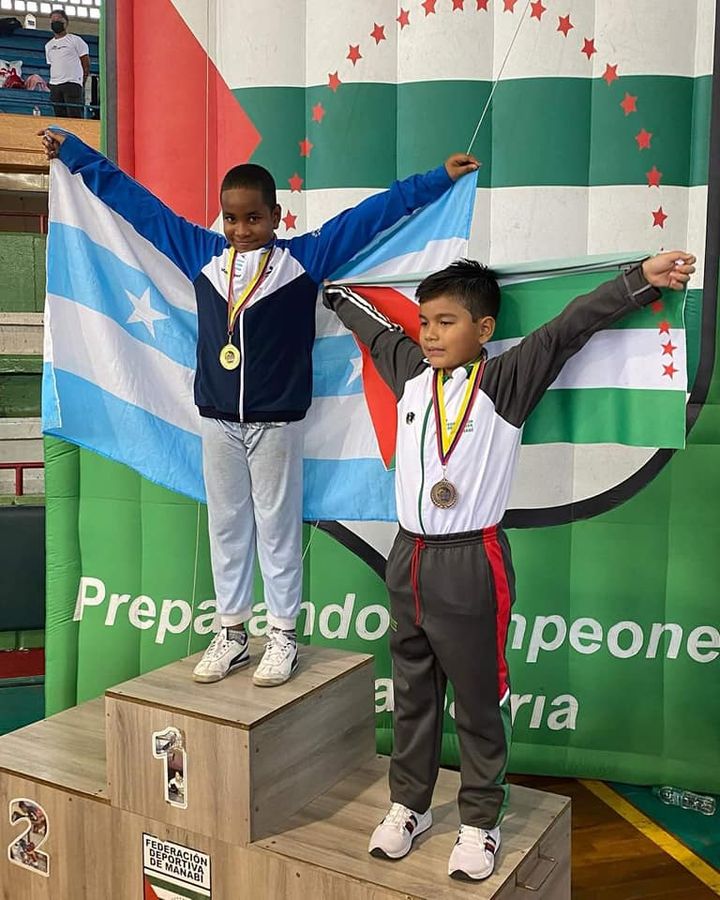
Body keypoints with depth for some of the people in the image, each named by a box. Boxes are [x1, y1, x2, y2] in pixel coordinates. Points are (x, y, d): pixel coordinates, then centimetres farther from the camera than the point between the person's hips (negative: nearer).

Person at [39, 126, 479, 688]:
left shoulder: (304, 258, -4)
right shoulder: (201, 254, 4)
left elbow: (373, 213, -3)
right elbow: (136, 201, 11)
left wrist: (440, 177, -3)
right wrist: (72, 151, 19)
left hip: (277, 420, -3)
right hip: (217, 419, 4)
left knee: (278, 527, 6)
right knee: (226, 527, 12)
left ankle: (283, 637, 19)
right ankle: (232, 634, 24)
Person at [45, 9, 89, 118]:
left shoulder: (75, 40, 3)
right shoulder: (48, 45, 20)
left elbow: (86, 63, 1)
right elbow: (51, 65, 24)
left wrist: (82, 83, -3)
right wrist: (54, 81, 12)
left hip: (72, 83, -6)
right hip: (54, 85, 6)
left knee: (75, 117, -14)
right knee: (60, 116, 4)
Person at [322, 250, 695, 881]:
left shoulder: (505, 381, -7)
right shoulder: (411, 373, 8)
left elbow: (568, 330, -14)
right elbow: (374, 328, 24)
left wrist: (642, 278, -19)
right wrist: (333, 292, 38)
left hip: (471, 565, -5)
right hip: (408, 557, 5)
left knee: (479, 700, 7)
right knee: (411, 694, 17)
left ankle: (481, 821, 24)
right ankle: (409, 805, 33)